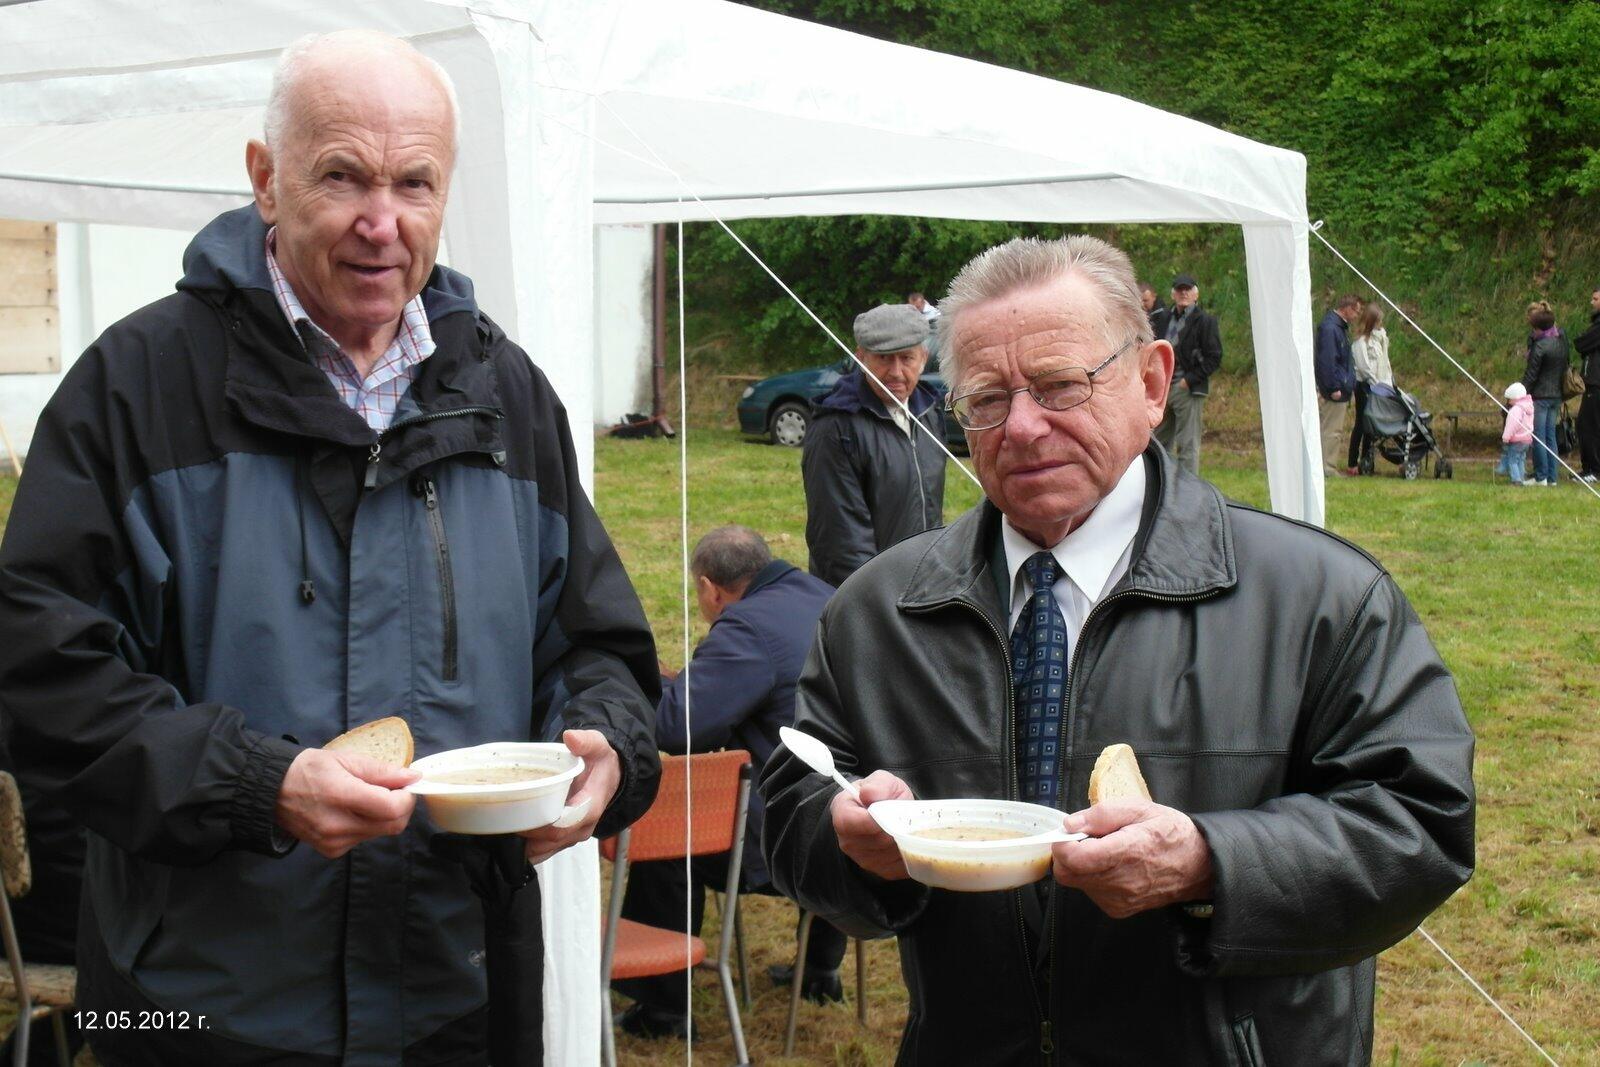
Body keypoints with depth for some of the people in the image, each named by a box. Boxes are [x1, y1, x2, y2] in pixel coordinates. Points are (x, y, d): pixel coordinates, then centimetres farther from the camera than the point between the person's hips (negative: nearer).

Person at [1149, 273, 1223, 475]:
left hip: (1187, 390, -6)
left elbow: (1214, 358, -6)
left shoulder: (1204, 321, -3)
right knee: (1161, 442, 11)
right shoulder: (1162, 318, 12)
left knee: (1187, 445, -4)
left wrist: (1189, 380, -12)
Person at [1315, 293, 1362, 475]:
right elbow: (1326, 360, -22)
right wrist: (1334, 387, -22)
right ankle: (1328, 468, -2)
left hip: (1341, 389, 10)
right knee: (1332, 430, -6)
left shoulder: (1341, 327, 15)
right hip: (1334, 390, -10)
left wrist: (1349, 385, 19)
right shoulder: (1329, 328, -18)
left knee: (1336, 430, 14)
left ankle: (1331, 465, 19)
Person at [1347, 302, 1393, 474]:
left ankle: (1366, 459, 15)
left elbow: (1384, 362, 14)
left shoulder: (1380, 335, 13)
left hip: (1378, 385, 7)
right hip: (1364, 384, -7)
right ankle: (1352, 463, 1)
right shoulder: (1360, 339, -11)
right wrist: (1377, 383, -13)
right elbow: (1363, 365, -15)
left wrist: (1388, 382, 6)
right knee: (1361, 423, -4)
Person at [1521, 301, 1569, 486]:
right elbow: (1565, 367, 11)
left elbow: (1530, 375, -14)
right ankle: (1552, 477, 14)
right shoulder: (1561, 338, 5)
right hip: (1557, 395, 8)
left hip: (1540, 396, -8)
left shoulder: (1540, 346, -17)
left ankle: (1541, 477, -1)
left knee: (1538, 437, -1)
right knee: (1550, 436, 12)